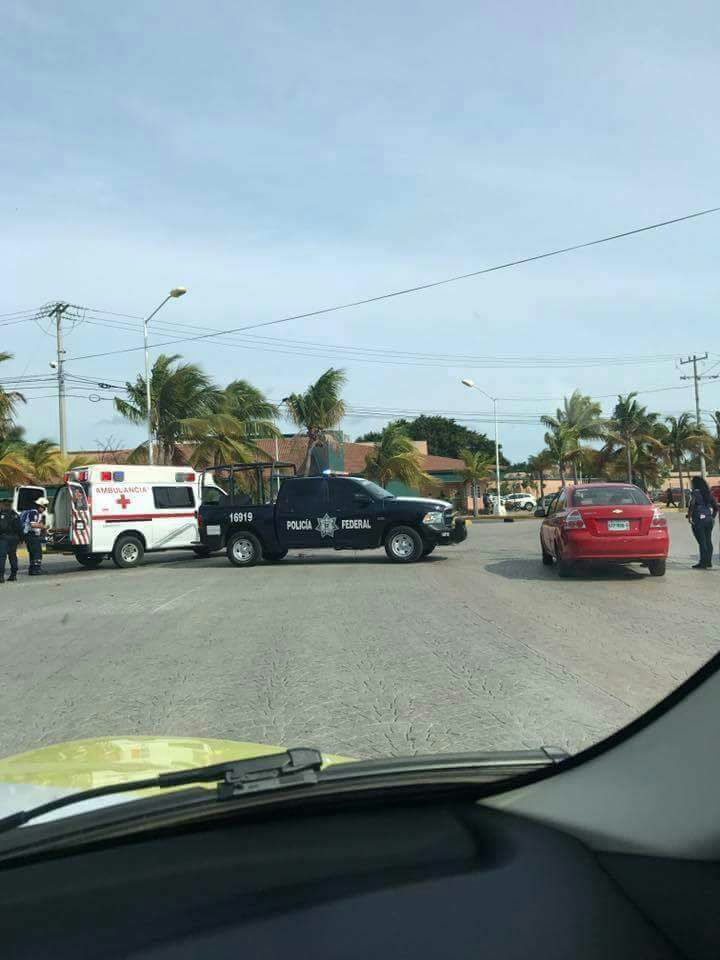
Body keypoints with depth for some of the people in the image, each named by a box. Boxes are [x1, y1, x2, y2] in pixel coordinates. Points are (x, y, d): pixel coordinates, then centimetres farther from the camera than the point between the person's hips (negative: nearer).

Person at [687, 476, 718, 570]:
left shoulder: (695, 493, -8)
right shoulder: (708, 493, 13)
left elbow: (691, 505, -20)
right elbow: (716, 506, 14)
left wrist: (689, 515, -9)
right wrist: (713, 516, 20)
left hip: (699, 520, -7)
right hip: (709, 519, 7)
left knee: (702, 542, -7)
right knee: (708, 541, 12)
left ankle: (703, 563, -7)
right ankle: (708, 562, 18)